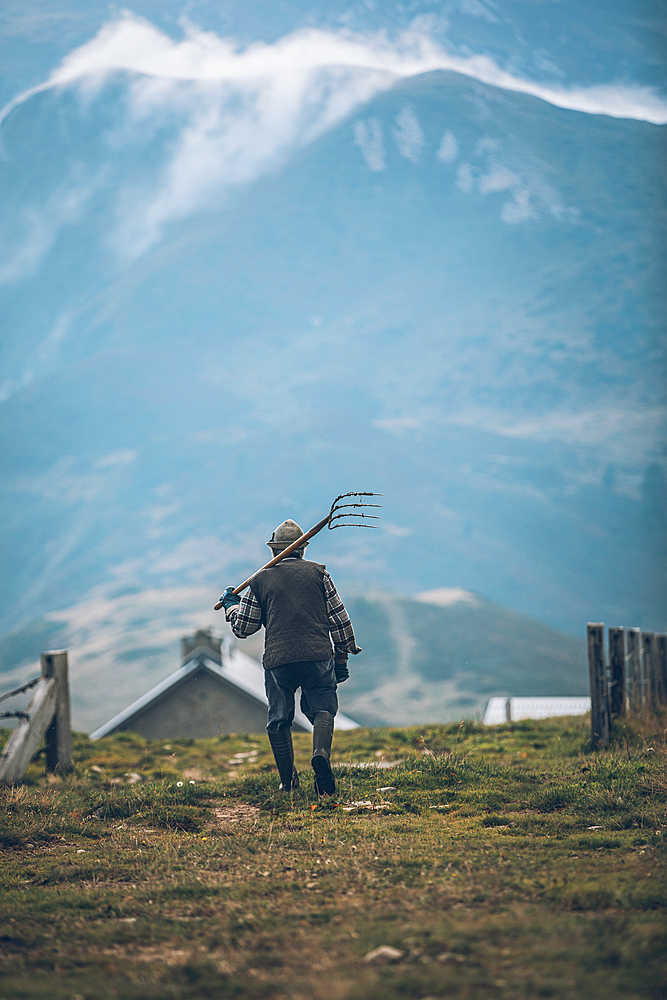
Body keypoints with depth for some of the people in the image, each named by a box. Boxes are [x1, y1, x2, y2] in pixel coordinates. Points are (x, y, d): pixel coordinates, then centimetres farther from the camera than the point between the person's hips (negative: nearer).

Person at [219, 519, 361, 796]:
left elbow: (242, 628, 17)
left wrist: (231, 605, 37)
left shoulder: (260, 580, 11)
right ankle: (321, 753, -24)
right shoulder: (317, 572, 10)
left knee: (279, 719, 12)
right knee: (322, 708, 5)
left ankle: (288, 781, 13)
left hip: (277, 661, 1)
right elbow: (338, 617, 9)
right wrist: (342, 655, 18)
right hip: (317, 656, -1)